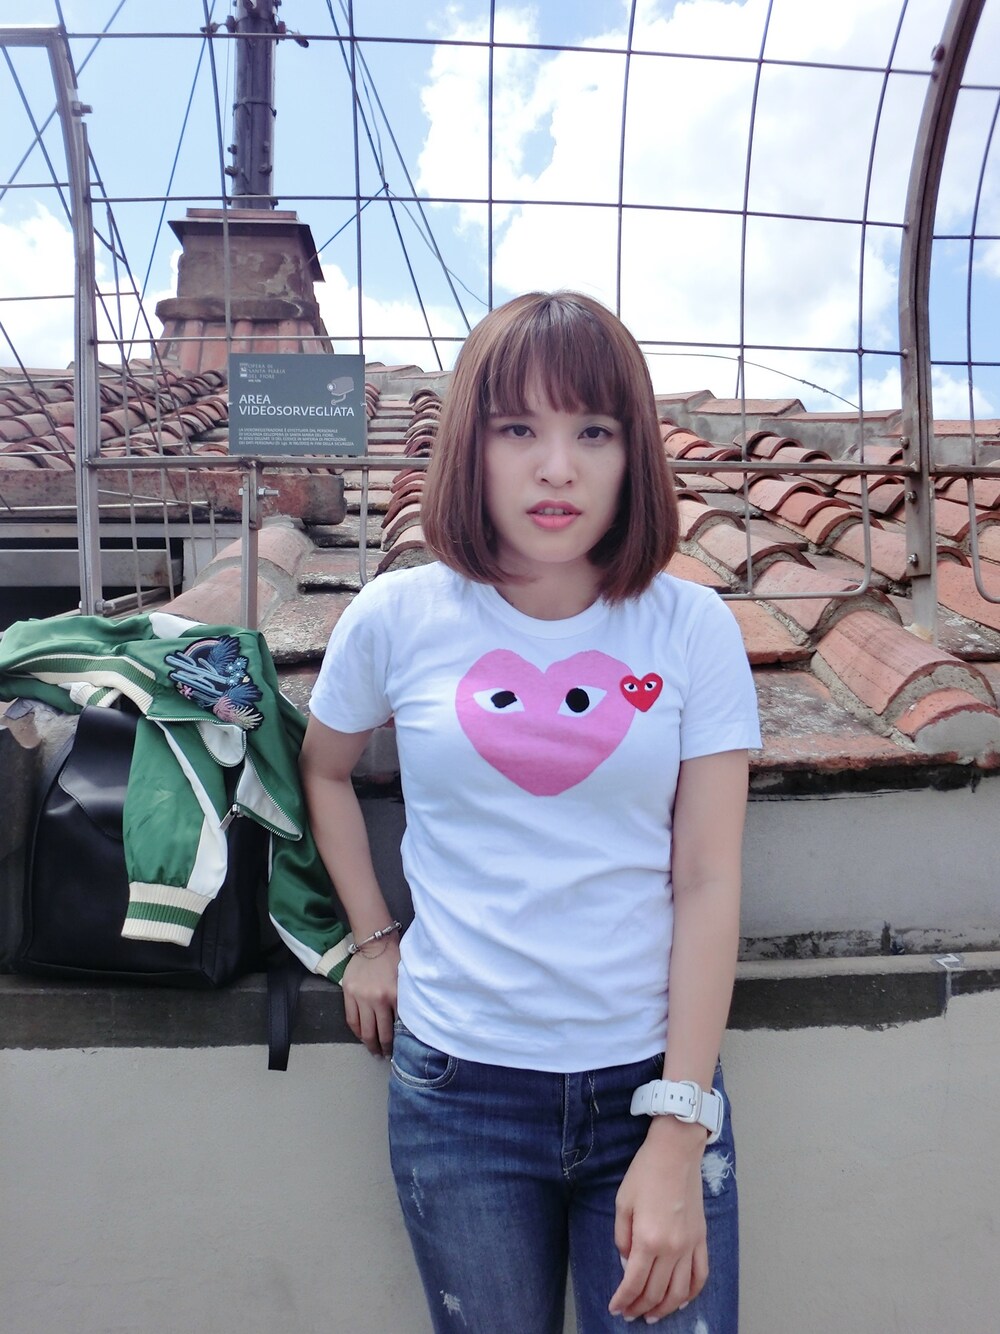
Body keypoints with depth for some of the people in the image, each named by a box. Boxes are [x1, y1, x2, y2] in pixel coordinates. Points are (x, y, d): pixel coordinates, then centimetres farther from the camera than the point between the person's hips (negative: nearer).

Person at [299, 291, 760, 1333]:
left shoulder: (692, 630, -8)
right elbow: (323, 771, 13)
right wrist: (372, 940, 8)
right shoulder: (398, 619, -6)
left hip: (651, 1080, 0)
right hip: (460, 1089, 1)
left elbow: (708, 884, -8)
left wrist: (678, 1132, -12)